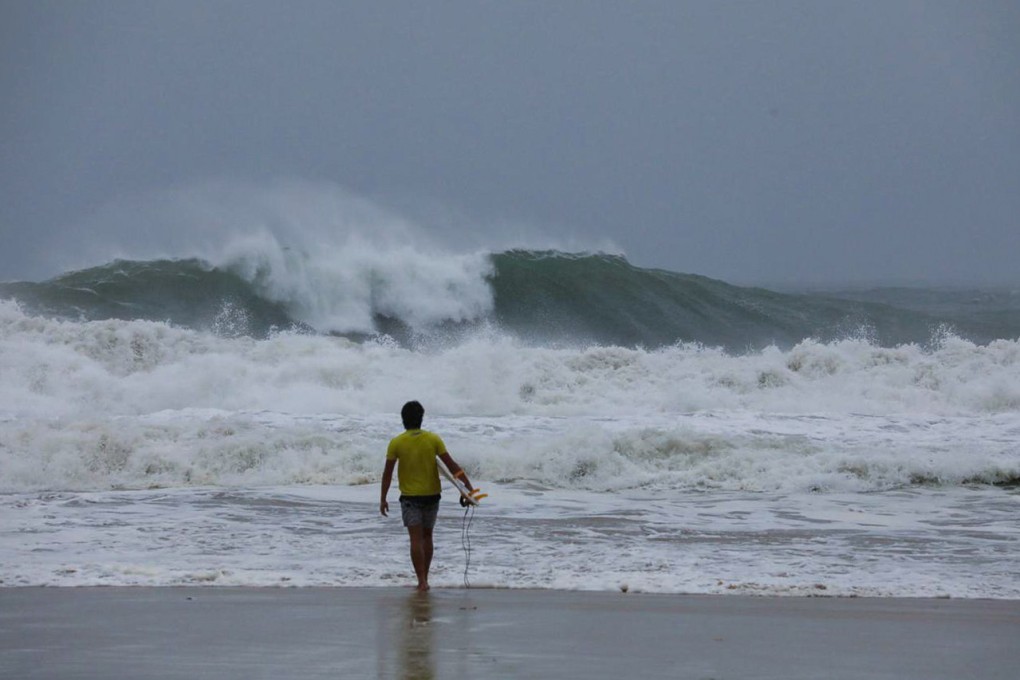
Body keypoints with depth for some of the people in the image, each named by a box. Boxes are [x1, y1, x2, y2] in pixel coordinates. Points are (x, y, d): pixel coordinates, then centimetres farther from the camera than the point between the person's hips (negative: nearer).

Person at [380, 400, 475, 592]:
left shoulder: (396, 443, -8)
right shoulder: (433, 439, -5)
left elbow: (387, 473, -5)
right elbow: (451, 465, -7)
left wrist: (383, 499, 4)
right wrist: (468, 486, -5)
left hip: (410, 497, -2)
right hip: (431, 495, 2)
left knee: (416, 539, -5)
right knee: (427, 536, 16)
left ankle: (422, 581, -14)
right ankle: (424, 579, 22)